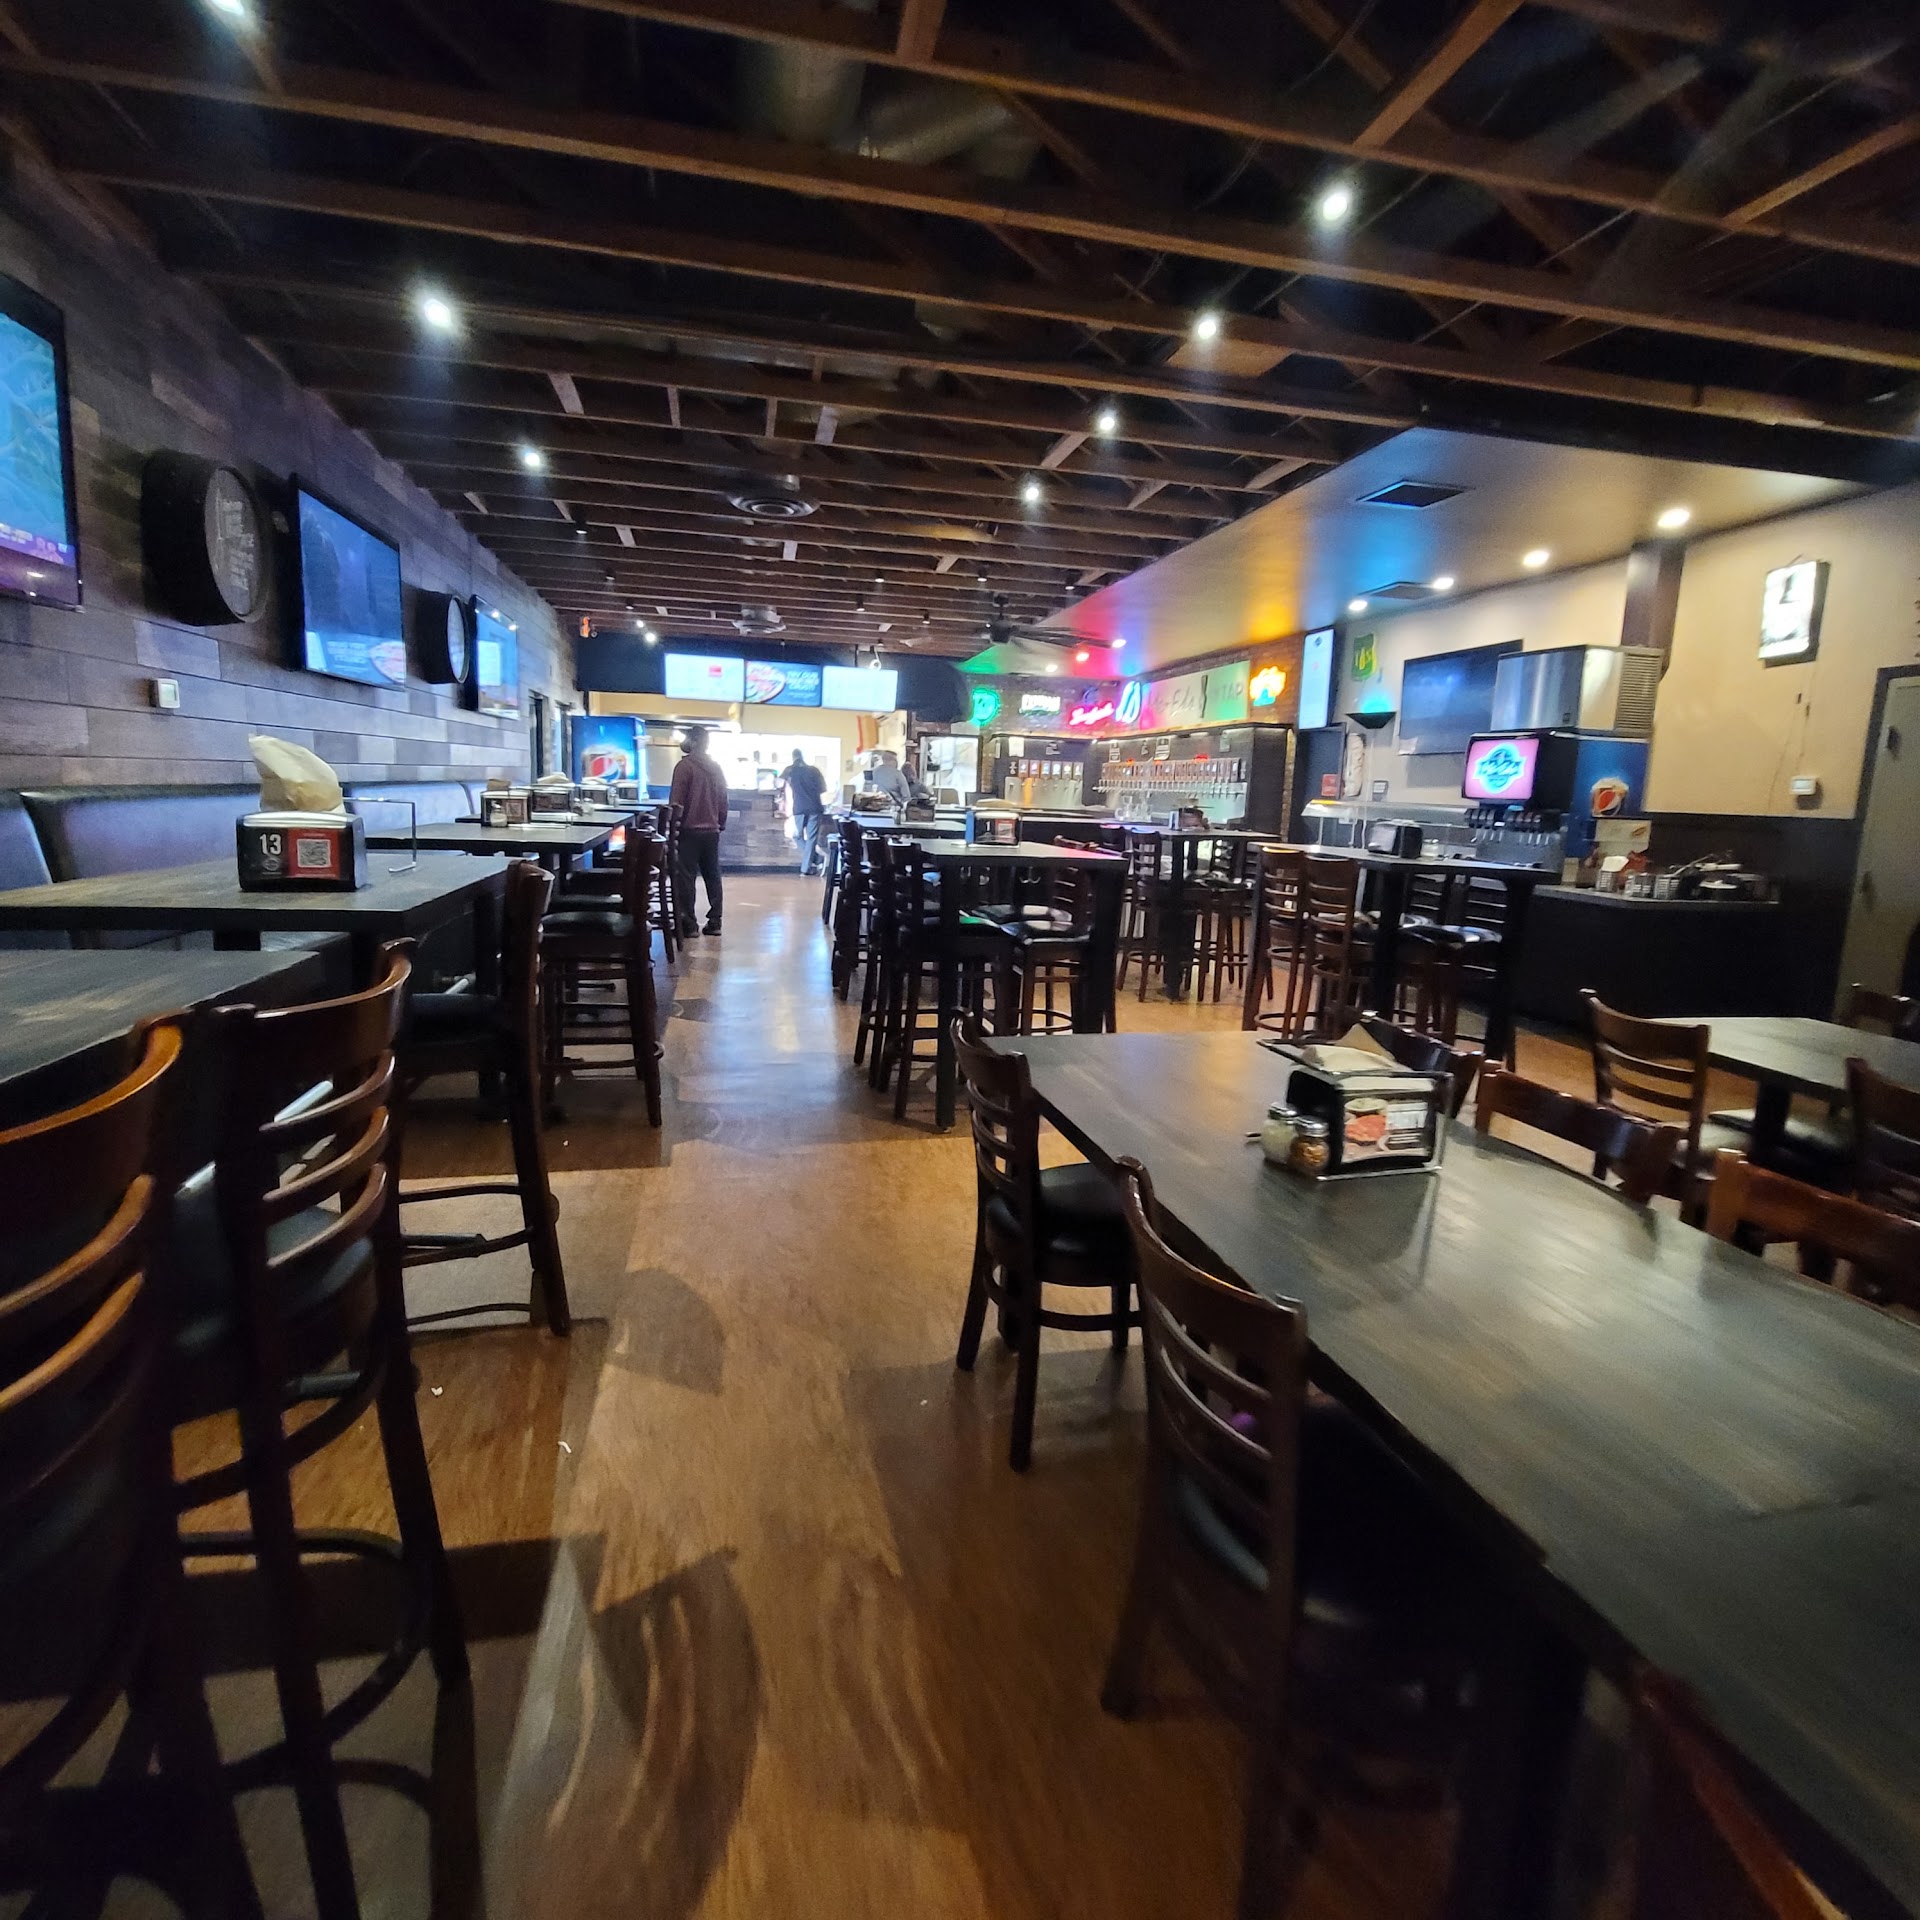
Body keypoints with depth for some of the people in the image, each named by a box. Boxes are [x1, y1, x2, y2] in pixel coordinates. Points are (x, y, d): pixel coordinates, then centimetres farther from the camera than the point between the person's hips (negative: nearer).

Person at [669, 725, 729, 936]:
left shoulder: (685, 765, -10)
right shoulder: (717, 768, 9)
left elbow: (676, 801, -12)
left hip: (690, 830, -6)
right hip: (712, 830, 6)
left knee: (686, 878, -1)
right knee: (712, 876, 10)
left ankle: (688, 924, -1)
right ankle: (714, 921, 12)